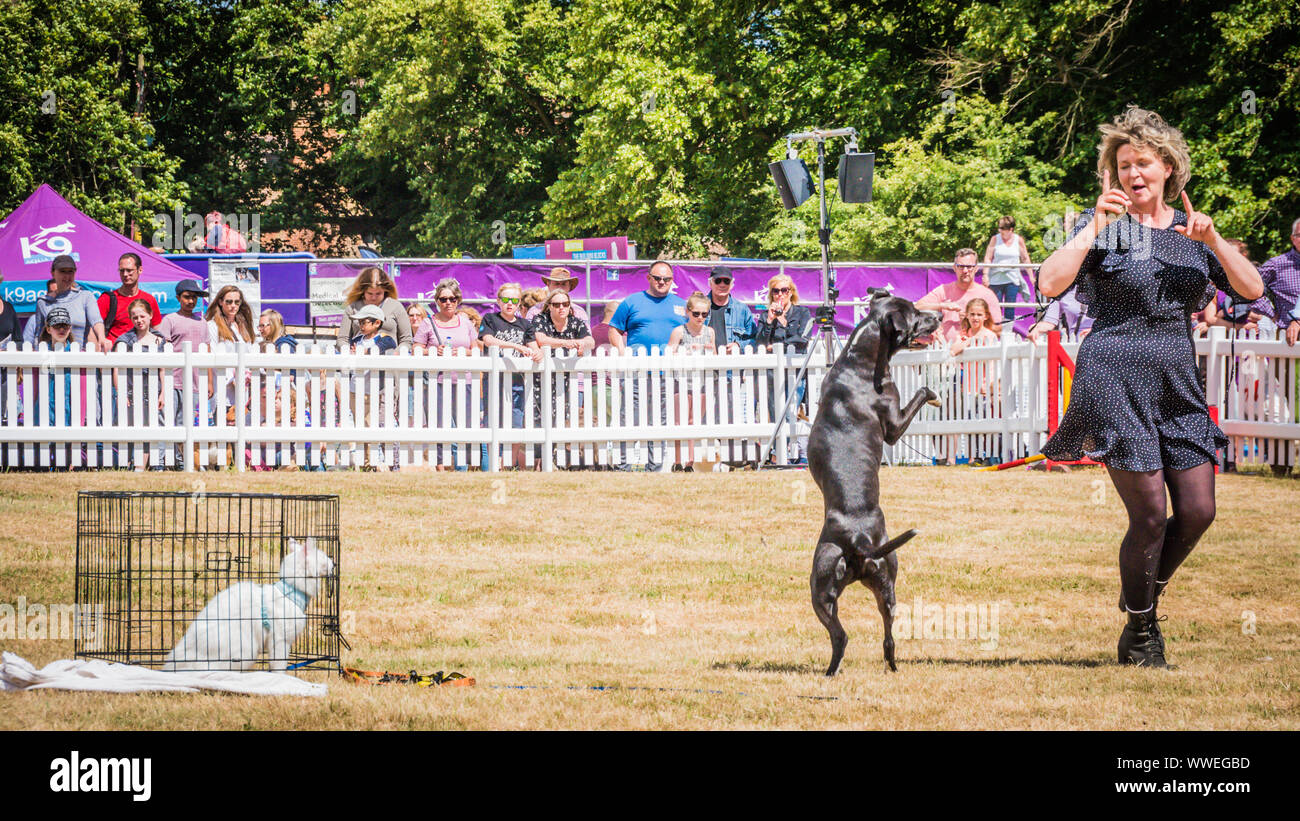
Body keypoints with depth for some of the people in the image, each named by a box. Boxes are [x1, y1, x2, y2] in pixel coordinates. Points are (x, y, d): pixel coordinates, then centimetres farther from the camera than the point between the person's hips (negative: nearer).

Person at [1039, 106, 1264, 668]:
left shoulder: (1190, 231, 13)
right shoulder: (1104, 227, -1)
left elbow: (1252, 290, 4)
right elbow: (1051, 283, -16)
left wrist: (1212, 239, -9)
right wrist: (1095, 227, -18)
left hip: (1177, 385, 5)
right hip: (1116, 378, -5)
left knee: (1197, 510, 0)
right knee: (1149, 515, -8)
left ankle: (1148, 598, 26)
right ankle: (1138, 633, 10)